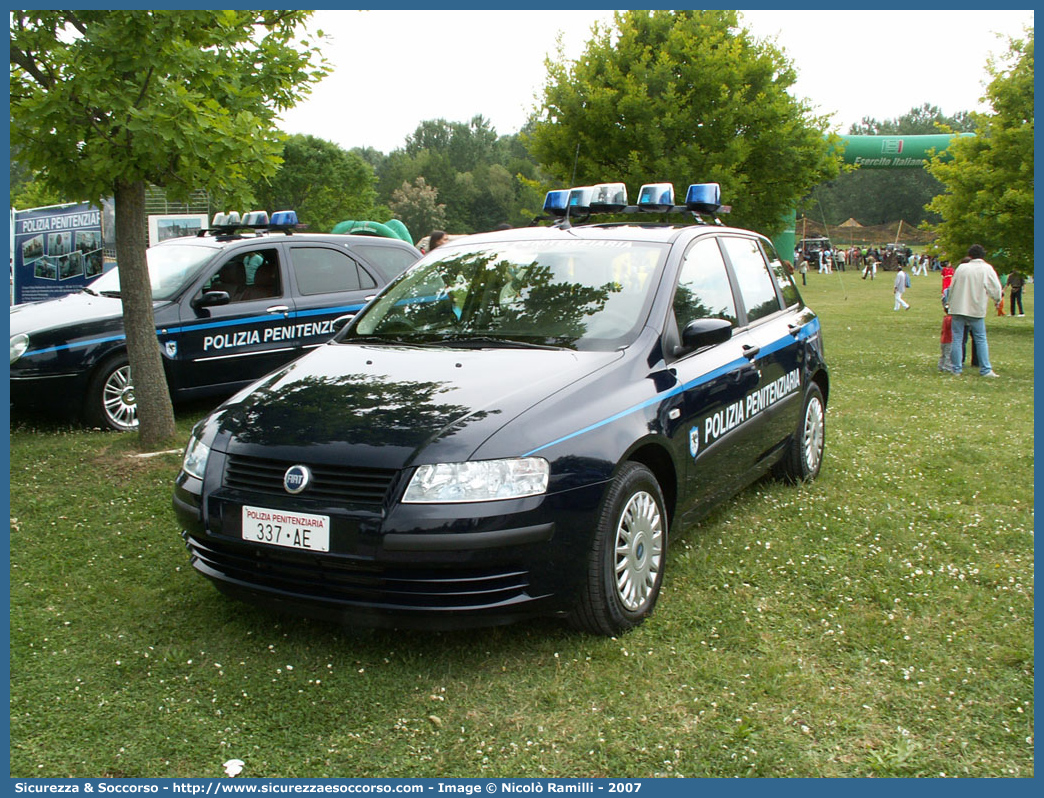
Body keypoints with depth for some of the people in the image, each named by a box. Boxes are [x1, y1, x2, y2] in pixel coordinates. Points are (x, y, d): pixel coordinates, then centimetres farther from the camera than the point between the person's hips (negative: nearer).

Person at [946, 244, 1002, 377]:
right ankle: (985, 369, 3)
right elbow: (996, 288, -3)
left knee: (957, 339, 4)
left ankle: (956, 369, 3)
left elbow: (952, 287, 8)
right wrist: (997, 301, 16)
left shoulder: (961, 267, 2)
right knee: (981, 340, 6)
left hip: (958, 308, 1)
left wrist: (949, 302, 21)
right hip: (976, 310, -1)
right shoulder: (987, 269, -3)